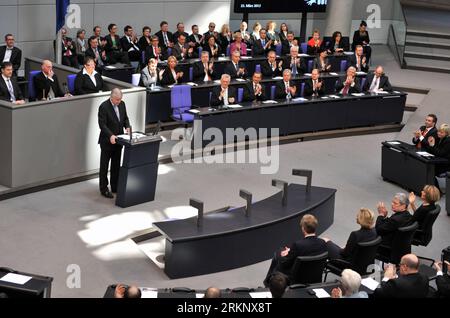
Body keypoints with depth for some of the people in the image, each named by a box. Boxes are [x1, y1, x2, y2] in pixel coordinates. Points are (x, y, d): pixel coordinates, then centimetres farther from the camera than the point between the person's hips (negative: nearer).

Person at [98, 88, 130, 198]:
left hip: (118, 140, 7)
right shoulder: (104, 107, -18)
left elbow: (125, 118, 13)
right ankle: (104, 189, 11)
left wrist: (127, 126, -7)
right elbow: (102, 124, -21)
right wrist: (110, 135, -33)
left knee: (116, 165, 16)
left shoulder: (122, 104, 2)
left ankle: (115, 187, 26)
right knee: (104, 166, 4)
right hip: (107, 141, -7)